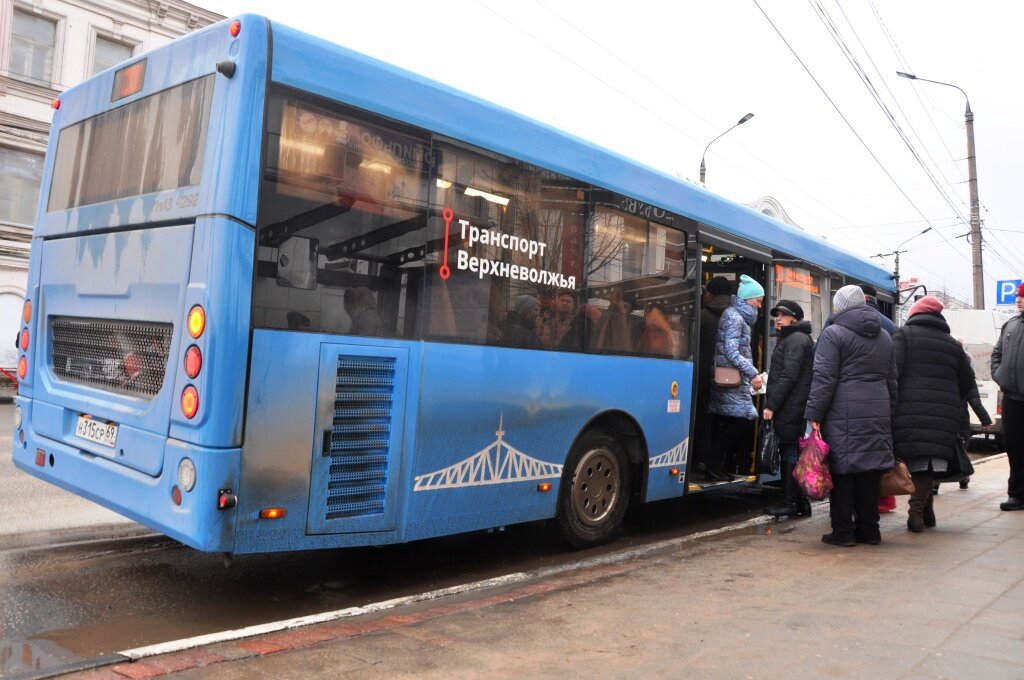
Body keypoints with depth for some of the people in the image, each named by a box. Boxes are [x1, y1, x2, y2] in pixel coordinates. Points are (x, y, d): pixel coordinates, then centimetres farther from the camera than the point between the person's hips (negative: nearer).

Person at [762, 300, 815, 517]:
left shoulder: (795, 339, -10)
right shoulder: (791, 338, 22)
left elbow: (788, 376, -18)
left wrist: (771, 405, -19)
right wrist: (772, 403, 17)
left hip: (789, 407, -10)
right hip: (793, 407, 10)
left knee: (790, 452, -7)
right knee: (793, 452, 12)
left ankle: (791, 502, -3)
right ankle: (800, 501, 17)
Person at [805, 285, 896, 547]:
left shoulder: (833, 333, -5)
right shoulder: (884, 337, 19)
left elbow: (824, 378, -11)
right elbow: (891, 379, 22)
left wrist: (814, 414, -10)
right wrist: (889, 412, 26)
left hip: (844, 414, -7)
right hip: (877, 414, 7)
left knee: (842, 470, -2)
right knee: (869, 469, 11)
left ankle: (843, 531, 0)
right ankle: (869, 530, 16)